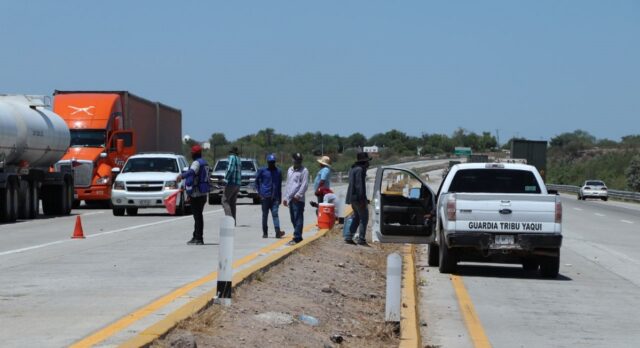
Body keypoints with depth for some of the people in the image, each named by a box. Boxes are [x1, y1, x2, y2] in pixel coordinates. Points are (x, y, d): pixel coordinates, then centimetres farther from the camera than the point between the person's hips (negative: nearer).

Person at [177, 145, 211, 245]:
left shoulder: (197, 162, -13)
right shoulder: (204, 163, 19)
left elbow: (192, 171, -37)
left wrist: (182, 175, -55)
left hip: (197, 194, -10)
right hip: (203, 193, 10)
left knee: (197, 216, -8)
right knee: (198, 215, 15)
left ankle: (198, 239, -9)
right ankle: (196, 237, 22)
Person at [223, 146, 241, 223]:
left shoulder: (232, 157, -7)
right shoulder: (238, 159, 20)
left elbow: (230, 169, -21)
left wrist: (226, 179, -18)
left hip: (231, 183, -9)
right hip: (238, 184, 9)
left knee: (225, 200, -8)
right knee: (232, 203, 12)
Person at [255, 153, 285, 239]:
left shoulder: (278, 171, 9)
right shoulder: (262, 170, 4)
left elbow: (280, 184, 15)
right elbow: (257, 181, 12)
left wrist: (279, 197, 14)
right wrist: (259, 192, 3)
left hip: (275, 197, 1)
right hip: (265, 196, 0)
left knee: (275, 213, -11)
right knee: (265, 215, 4)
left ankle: (277, 232, -21)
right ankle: (265, 233, 12)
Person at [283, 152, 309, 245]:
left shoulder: (304, 171, -4)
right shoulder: (290, 170, 19)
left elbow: (305, 184, -13)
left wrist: (298, 194, -22)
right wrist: (285, 197, 20)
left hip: (298, 199, -8)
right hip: (290, 199, 8)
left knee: (298, 218, -9)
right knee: (293, 219, 11)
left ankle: (297, 237, -11)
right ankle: (298, 236, 18)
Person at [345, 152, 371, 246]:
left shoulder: (352, 169, 16)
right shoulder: (360, 170, -15)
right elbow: (360, 185, -21)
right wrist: (363, 199, -22)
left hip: (352, 197, 10)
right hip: (358, 197, -10)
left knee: (356, 218, 17)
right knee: (364, 218, -4)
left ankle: (349, 238, 14)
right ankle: (361, 239, -7)